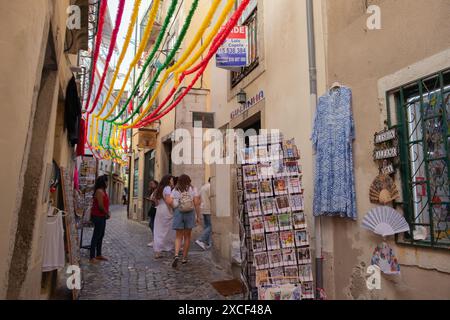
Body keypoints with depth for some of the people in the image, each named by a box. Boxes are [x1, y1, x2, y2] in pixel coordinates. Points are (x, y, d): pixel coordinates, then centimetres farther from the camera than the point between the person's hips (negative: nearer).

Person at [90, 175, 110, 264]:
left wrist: (107, 212, 4)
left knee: (101, 236, 15)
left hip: (101, 216, 10)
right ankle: (92, 257, 1)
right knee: (96, 236, -5)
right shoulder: (99, 191, -17)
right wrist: (107, 213, -10)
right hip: (98, 216, -10)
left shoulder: (103, 191, 14)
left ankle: (98, 255, 24)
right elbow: (100, 205, -22)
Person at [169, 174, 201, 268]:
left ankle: (176, 255, -13)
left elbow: (170, 202, -3)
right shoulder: (193, 189, 3)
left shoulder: (175, 190, 7)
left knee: (179, 236, 8)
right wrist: (198, 216, 0)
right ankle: (184, 258, 17)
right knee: (187, 236, 12)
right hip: (190, 213, 0)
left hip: (178, 213, 1)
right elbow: (197, 203, -4)